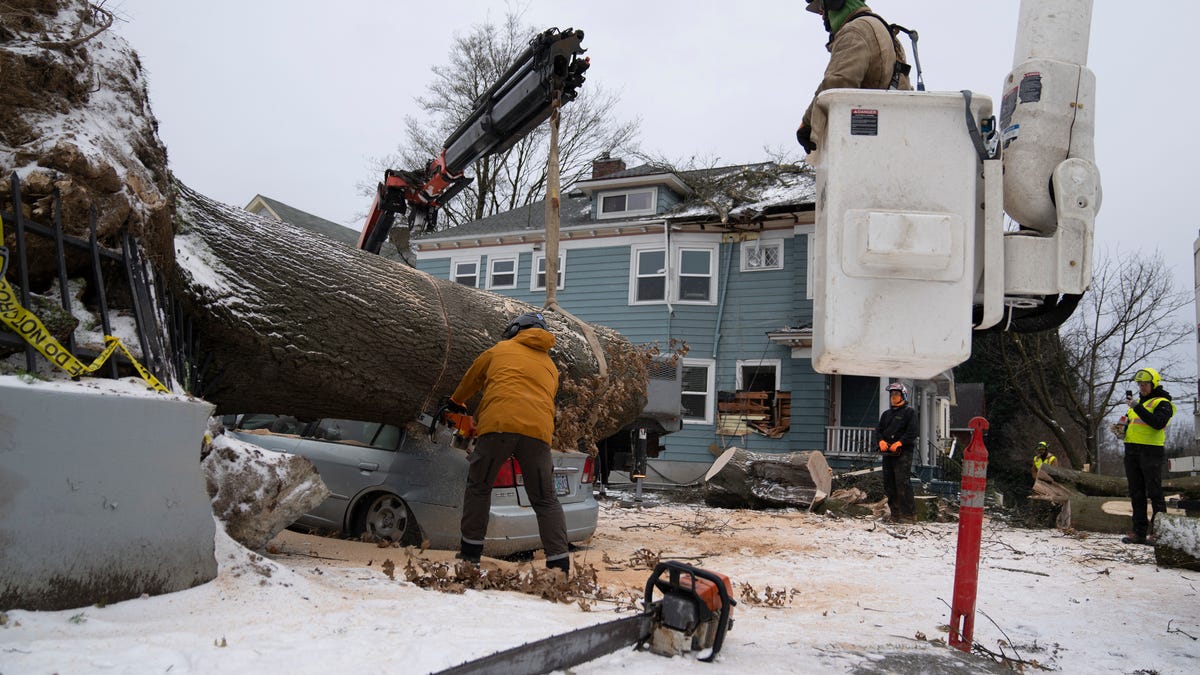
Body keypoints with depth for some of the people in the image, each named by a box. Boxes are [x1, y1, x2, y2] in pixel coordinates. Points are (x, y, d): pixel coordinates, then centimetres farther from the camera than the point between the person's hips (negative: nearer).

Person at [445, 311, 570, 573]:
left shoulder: (499, 350, 22)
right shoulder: (550, 367, 29)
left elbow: (471, 380, 34)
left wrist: (455, 403, 55)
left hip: (498, 424, -2)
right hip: (538, 431, 2)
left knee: (478, 487, 18)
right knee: (545, 500, 9)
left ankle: (470, 552, 19)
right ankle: (560, 563, 1)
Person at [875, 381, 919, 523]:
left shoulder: (909, 412, 0)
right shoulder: (886, 414, 21)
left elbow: (914, 431, -10)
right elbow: (878, 430, 15)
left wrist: (899, 443, -19)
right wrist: (881, 441, -6)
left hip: (903, 453, -7)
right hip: (887, 453, 7)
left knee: (902, 483, -13)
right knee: (888, 484, 7)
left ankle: (909, 514, -9)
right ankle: (895, 514, 15)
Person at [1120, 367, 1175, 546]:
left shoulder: (1162, 403, -4)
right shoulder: (1138, 402, 21)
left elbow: (1158, 423, -22)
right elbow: (1128, 423, 29)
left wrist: (1137, 407, -24)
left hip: (1150, 451, -8)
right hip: (1131, 451, 8)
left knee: (1154, 493, -5)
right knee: (1136, 494, 8)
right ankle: (1139, 532, 12)